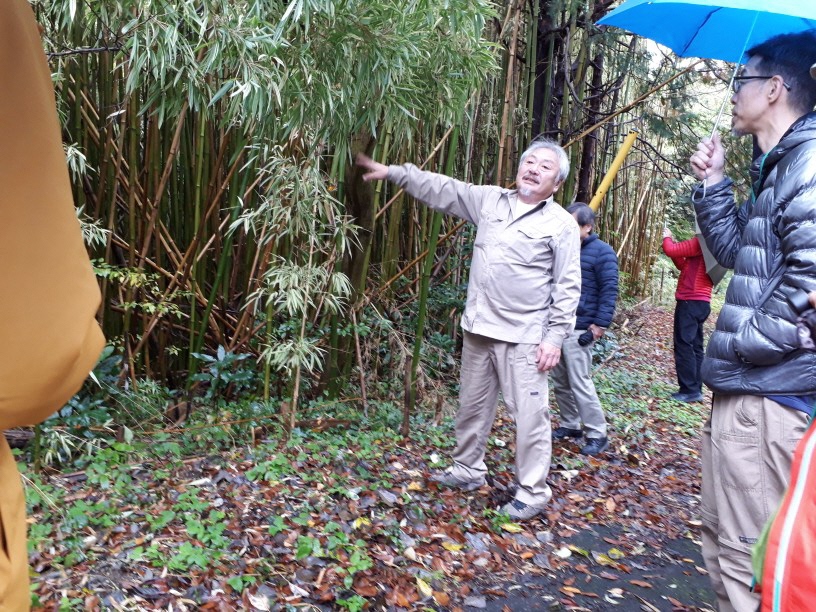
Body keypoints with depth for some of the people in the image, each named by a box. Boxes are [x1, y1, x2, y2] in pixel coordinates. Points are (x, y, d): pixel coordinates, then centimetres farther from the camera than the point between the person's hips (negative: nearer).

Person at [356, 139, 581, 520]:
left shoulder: (562, 224, -6)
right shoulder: (490, 200, 8)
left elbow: (568, 287, -7)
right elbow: (442, 189, 12)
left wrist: (555, 337, -12)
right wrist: (393, 173, 10)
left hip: (523, 337, -5)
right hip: (479, 329, 6)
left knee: (529, 415, -1)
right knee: (472, 406, 18)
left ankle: (532, 492, 16)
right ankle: (468, 471, 37)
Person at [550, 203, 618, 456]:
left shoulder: (602, 252, -6)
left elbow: (609, 291, -10)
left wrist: (600, 324, -15)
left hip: (580, 329, -8)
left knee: (579, 383, -7)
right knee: (560, 382, 12)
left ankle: (597, 435, 4)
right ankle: (570, 425, 26)